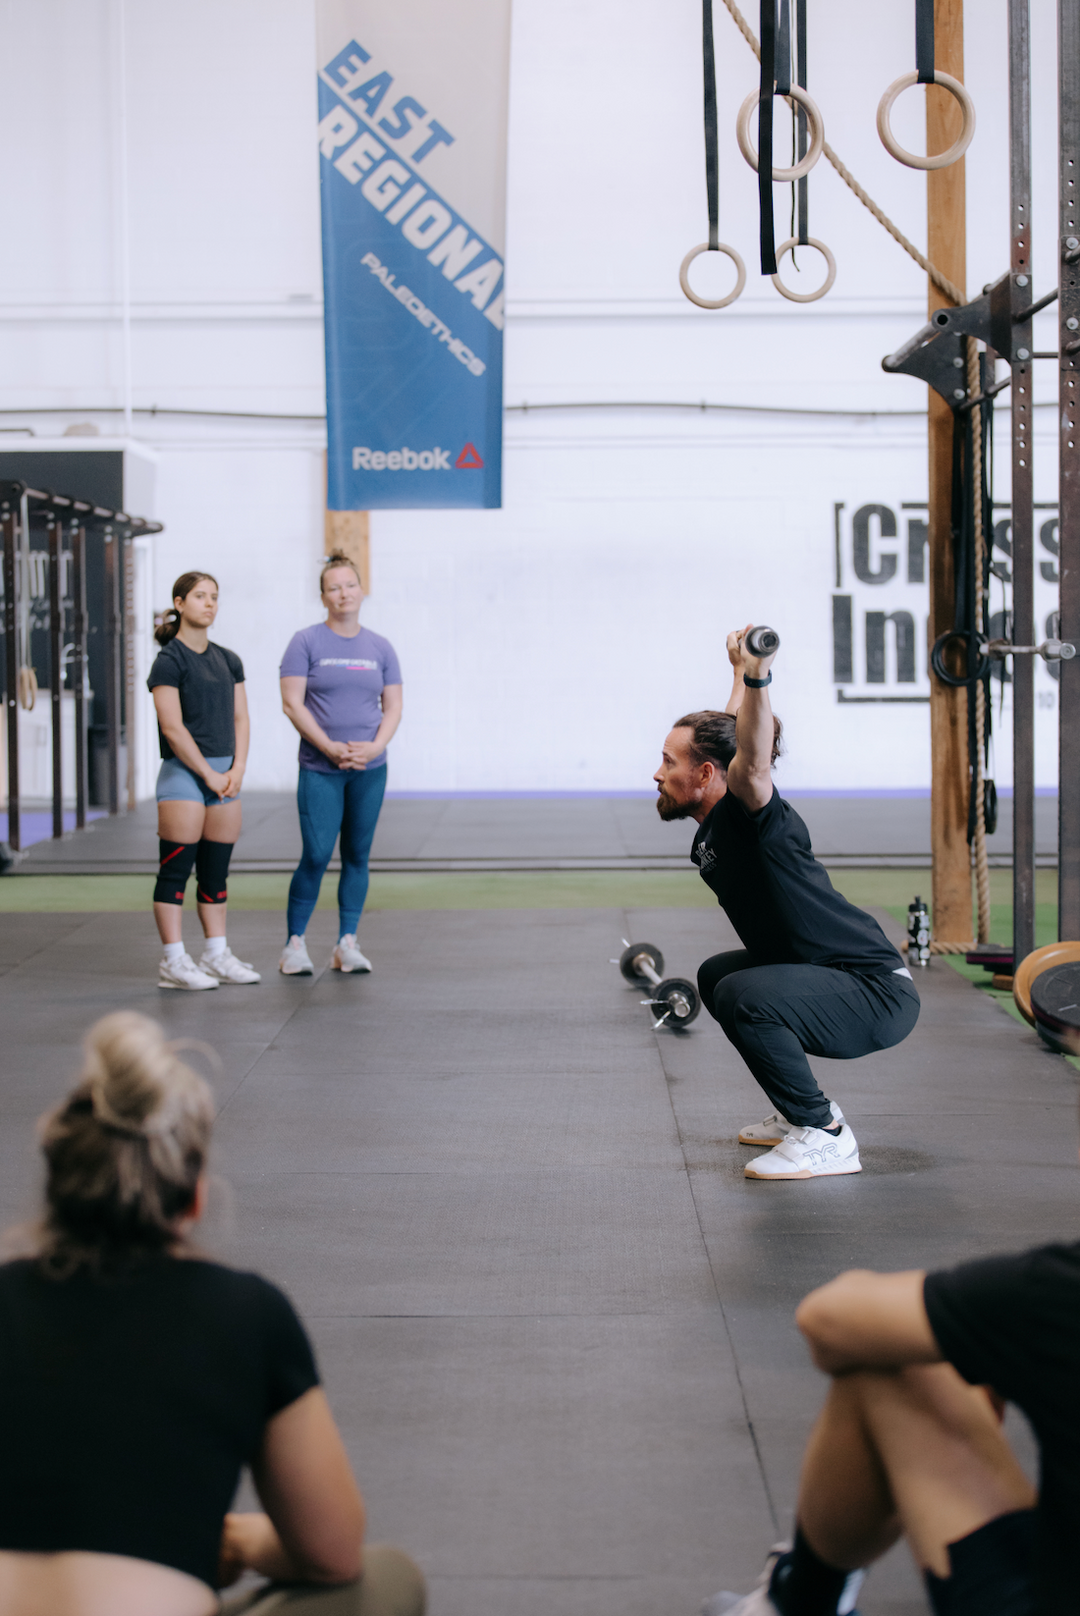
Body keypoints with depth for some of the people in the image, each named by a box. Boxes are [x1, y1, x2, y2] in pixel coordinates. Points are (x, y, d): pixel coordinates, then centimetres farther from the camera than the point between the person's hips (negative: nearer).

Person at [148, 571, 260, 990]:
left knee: (216, 872, 10)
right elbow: (173, 727, -13)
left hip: (224, 776, 7)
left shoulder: (227, 660, 14)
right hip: (183, 772, -7)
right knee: (175, 870, -4)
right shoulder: (170, 660, -7)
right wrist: (209, 774, -12)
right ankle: (173, 962, -2)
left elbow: (240, 719, 12)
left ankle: (217, 954, 16)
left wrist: (237, 768, -2)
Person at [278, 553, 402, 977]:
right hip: (320, 769, -3)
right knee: (316, 857, -8)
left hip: (370, 769, 3)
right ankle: (294, 943, 4)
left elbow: (393, 707, 9)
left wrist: (375, 746, -9)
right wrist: (330, 747, -15)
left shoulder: (380, 648, 9)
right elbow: (292, 703, -7)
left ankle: (347, 944, 15)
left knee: (357, 855, 7)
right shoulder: (306, 642, -2)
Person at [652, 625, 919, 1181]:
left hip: (877, 993, -11)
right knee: (716, 975, 28)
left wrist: (757, 679, -52)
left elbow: (753, 762, -41)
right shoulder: (712, 828, 8)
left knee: (742, 995, -32)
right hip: (838, 981, 11)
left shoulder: (748, 817, -17)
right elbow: (728, 734, 27)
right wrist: (739, 674, 38)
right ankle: (803, 1111, 26)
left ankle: (824, 1137, -16)